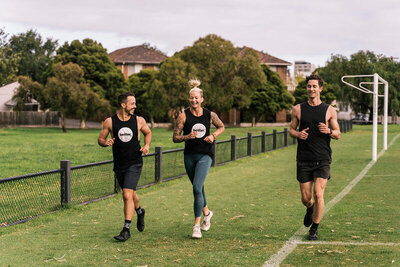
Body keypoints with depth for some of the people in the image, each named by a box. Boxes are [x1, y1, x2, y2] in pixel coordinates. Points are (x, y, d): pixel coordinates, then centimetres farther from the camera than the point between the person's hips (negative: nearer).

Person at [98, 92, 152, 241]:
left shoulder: (139, 121, -2)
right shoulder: (110, 122, -4)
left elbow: (148, 133, 17)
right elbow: (100, 139, 5)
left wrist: (147, 146, -1)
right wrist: (106, 143, -18)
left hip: (134, 164, -2)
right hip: (119, 165, 2)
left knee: (127, 195, -15)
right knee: (130, 193, 18)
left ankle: (126, 229, -9)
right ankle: (140, 212, 50)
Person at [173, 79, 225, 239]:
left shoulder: (210, 115, 0)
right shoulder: (183, 116, -4)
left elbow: (221, 127, 19)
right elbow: (175, 137, -3)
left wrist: (213, 135, 0)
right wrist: (187, 137, -21)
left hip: (205, 155, -2)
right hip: (189, 155, 2)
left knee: (197, 188, -17)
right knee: (197, 189, 16)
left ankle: (197, 225, -11)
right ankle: (206, 212, 46)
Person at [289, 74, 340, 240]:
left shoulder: (329, 110, 4)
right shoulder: (298, 109, 7)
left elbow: (338, 134, 8)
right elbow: (291, 130, 14)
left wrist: (328, 131, -14)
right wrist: (298, 134, -9)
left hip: (323, 159, -1)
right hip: (304, 160, 1)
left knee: (318, 194, -12)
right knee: (305, 198, 4)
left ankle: (314, 229, 4)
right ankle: (310, 209, 41)